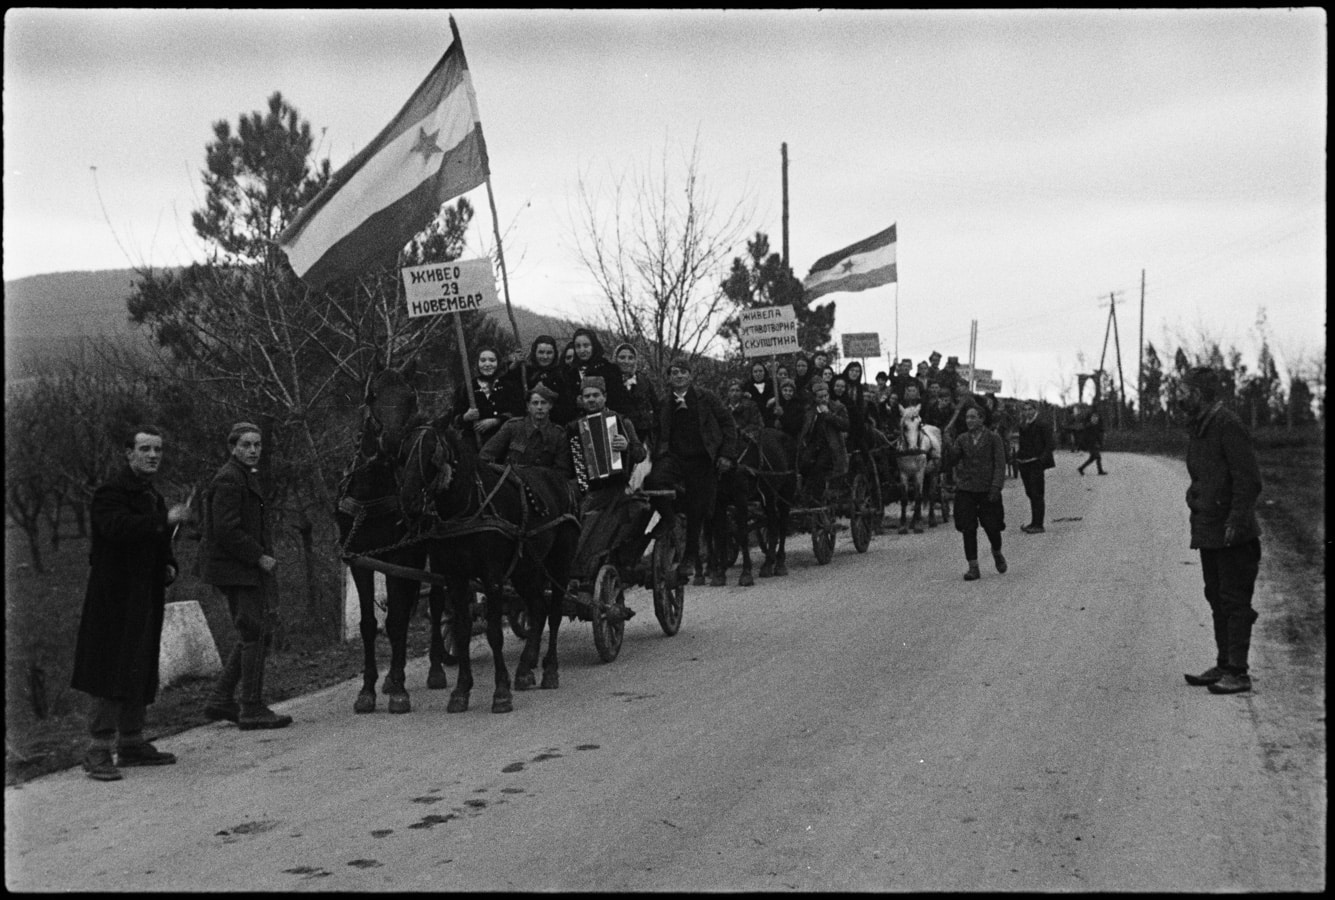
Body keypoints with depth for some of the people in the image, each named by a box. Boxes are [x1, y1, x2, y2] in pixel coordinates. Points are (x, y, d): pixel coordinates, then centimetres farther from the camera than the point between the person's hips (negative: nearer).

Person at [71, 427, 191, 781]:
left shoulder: (153, 496, 18)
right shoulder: (110, 493, -9)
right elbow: (117, 527, -29)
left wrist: (170, 566, 10)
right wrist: (165, 520, -32)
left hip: (146, 600, 9)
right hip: (115, 600, -9)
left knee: (141, 673, 12)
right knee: (113, 673, -10)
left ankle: (132, 744, 21)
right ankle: (99, 751, -6)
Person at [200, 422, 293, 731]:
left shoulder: (246, 476, 18)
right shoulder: (228, 480, -15)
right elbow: (226, 531, -22)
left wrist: (265, 556, 14)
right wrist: (259, 557, -18)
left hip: (250, 569, 11)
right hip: (235, 570, -11)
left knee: (257, 633, 14)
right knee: (254, 635, -7)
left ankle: (220, 700, 20)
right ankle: (252, 711, 0)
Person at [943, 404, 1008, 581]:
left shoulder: (993, 438, -2)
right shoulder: (962, 439, 6)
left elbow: (1000, 465, -5)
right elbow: (950, 463, 2)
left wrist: (996, 487, -14)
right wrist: (949, 448, -18)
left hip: (987, 490, -2)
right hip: (965, 490, 2)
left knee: (992, 527, 2)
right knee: (968, 529, -2)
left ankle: (997, 553, 33)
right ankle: (973, 567, 5)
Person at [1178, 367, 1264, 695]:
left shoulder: (1228, 426, -16)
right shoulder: (1198, 429, 13)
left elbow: (1249, 480, -19)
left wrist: (1235, 522, -21)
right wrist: (1195, 500, 13)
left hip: (1232, 535, -10)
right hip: (1207, 532, 10)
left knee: (1235, 602, -4)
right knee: (1217, 600, 14)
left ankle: (1238, 673, 0)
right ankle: (1224, 665, 22)